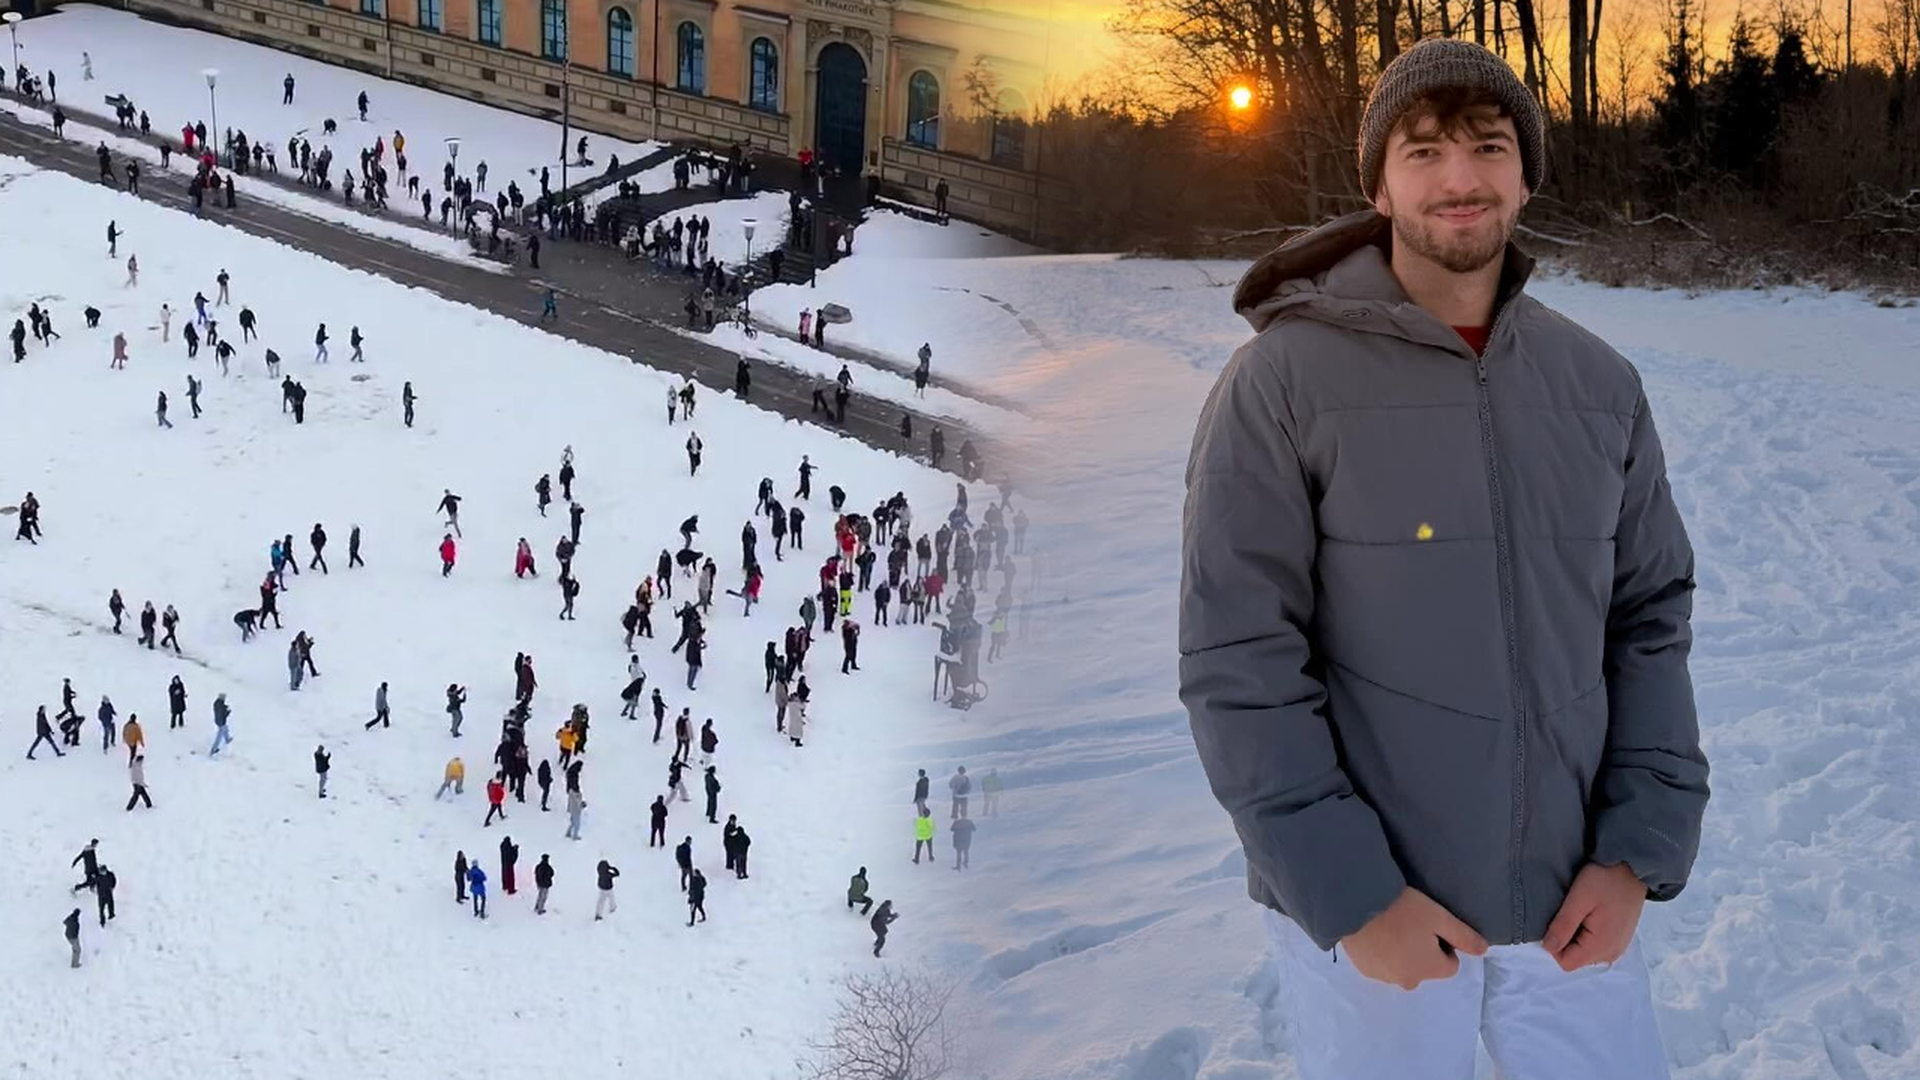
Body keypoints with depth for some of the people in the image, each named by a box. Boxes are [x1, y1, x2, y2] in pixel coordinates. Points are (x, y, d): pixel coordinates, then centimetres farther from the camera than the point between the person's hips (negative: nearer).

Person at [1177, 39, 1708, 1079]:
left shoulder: (1599, 384, 2)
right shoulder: (1279, 384, -12)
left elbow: (1648, 617, 6)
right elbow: (1238, 661, -14)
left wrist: (1637, 854, -5)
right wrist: (1350, 894, -17)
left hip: (1564, 896, 4)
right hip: (1366, 899, -4)